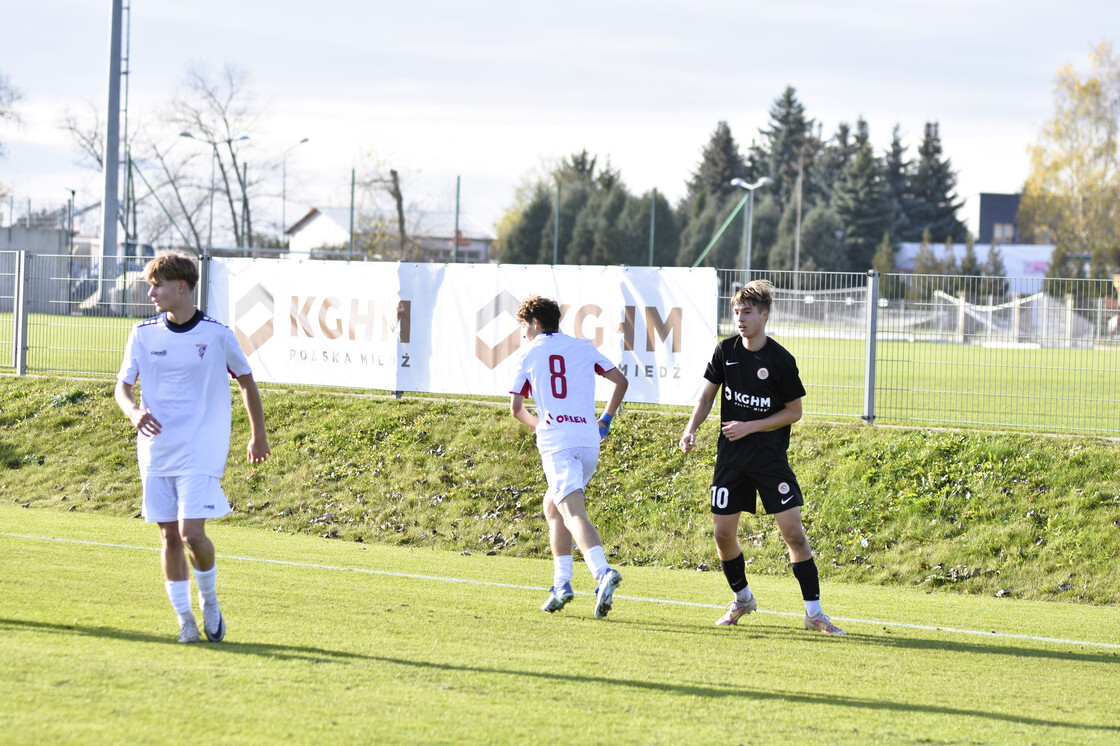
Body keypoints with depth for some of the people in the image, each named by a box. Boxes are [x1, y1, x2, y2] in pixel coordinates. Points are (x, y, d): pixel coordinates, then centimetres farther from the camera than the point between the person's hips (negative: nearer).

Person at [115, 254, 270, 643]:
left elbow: (246, 380, 10)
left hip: (201, 453, -3)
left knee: (191, 533, -14)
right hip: (155, 451, 3)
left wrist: (258, 434, 16)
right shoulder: (144, 334, 3)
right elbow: (122, 386, 7)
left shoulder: (216, 335, -5)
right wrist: (134, 412, -17)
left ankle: (209, 600, 12)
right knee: (170, 536, 4)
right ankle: (184, 618, 14)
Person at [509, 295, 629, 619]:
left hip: (556, 443, -5)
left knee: (574, 512, -19)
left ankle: (603, 572, -41)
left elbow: (516, 408, 13)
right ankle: (561, 584, 18)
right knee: (552, 506, 23)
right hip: (588, 441, 5)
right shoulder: (583, 348, 17)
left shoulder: (529, 356, 9)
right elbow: (620, 380, 13)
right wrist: (605, 420, 21)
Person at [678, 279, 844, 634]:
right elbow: (707, 395, 11)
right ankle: (741, 599, 29)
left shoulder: (781, 360, -10)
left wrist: (750, 427, -11)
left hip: (771, 458, -3)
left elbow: (794, 412, -4)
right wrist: (691, 428, -6)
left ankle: (814, 611, -3)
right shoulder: (726, 351, 0)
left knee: (794, 532, -10)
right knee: (724, 534, 4)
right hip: (731, 457, 4)